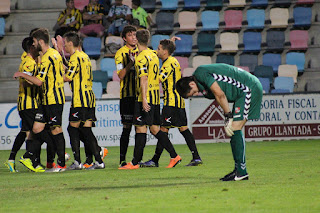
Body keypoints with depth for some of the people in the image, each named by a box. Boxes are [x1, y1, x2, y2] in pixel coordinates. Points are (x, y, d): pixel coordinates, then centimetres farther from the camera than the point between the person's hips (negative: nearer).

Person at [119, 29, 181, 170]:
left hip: (145, 97, -8)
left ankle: (135, 162, -3)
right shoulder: (154, 55, 14)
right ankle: (174, 156, 9)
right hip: (156, 97, 8)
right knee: (155, 129, 12)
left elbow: (144, 79, -21)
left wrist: (144, 99, -24)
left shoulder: (141, 58, -13)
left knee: (141, 129, -5)